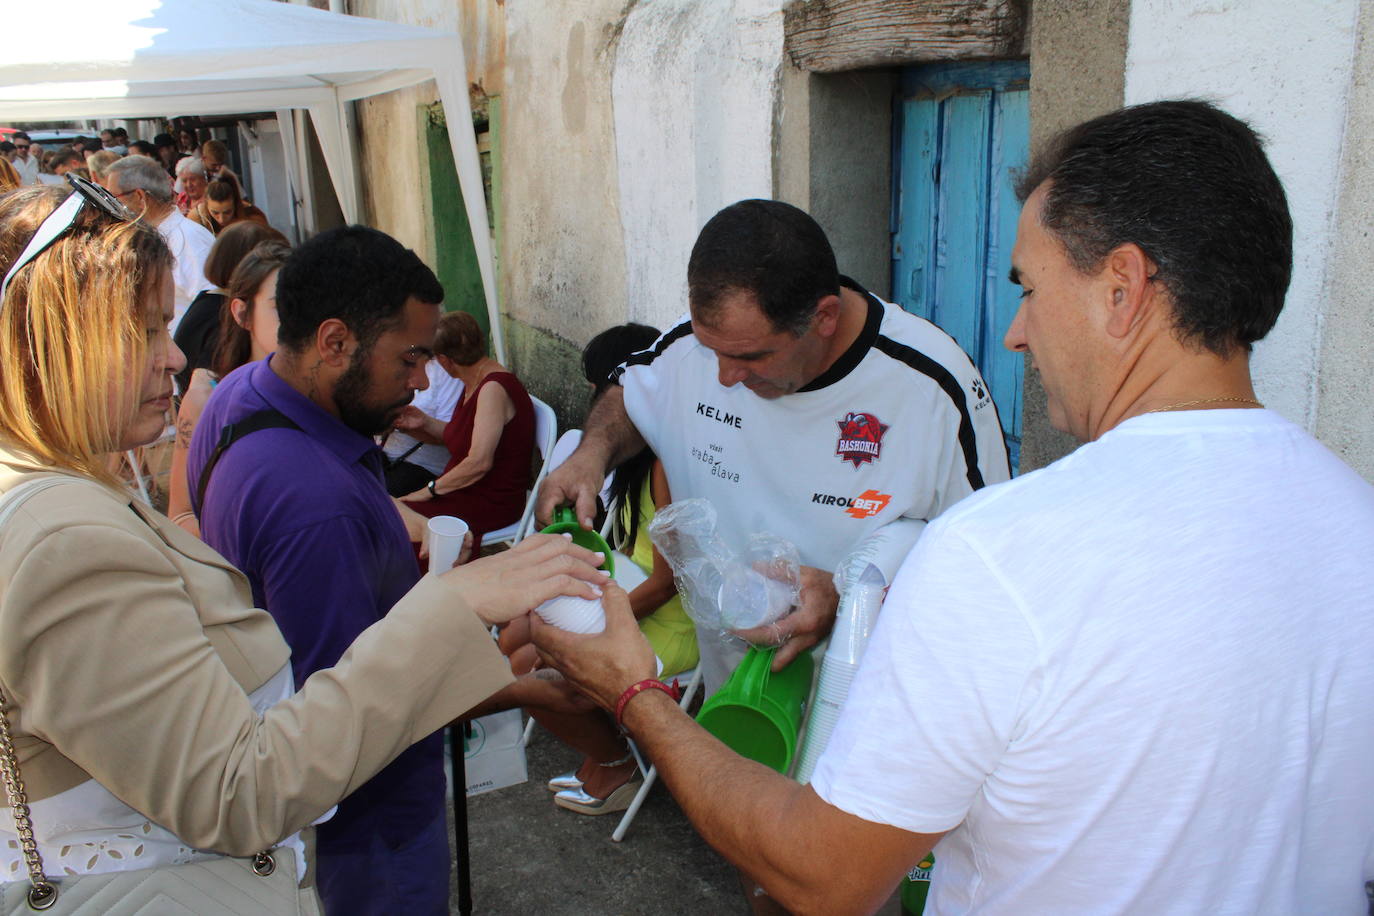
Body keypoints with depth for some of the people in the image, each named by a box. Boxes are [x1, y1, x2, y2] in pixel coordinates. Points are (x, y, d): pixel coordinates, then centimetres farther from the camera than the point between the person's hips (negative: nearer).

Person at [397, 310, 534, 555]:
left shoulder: (494, 388, -21)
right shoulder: (474, 384, 9)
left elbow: (479, 461, -26)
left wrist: (430, 490, -15)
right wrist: (425, 422, 6)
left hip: (492, 505, -9)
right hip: (466, 491, 10)